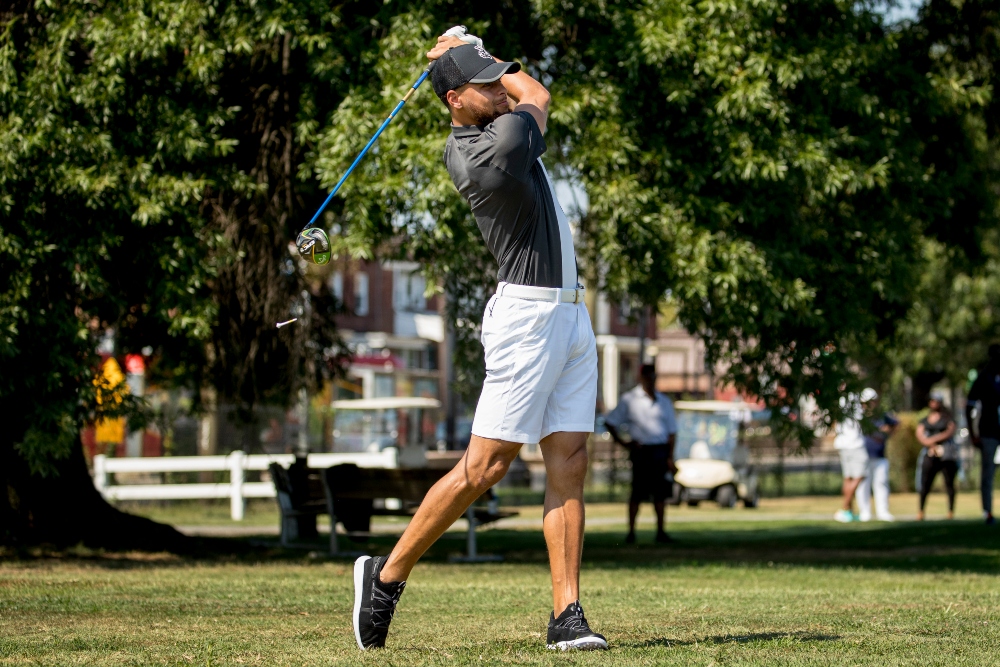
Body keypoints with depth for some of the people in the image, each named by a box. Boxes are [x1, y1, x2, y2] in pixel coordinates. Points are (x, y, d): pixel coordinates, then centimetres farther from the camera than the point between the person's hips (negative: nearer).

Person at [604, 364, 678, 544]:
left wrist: (670, 457, 4)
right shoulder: (629, 400, 3)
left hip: (661, 451, 4)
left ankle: (661, 531, 8)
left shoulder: (664, 401, 14)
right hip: (641, 451, -4)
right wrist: (622, 442, -2)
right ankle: (631, 532, 0)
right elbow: (609, 422, 7)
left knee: (661, 492, 3)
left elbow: (672, 431, 14)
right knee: (638, 493, -5)